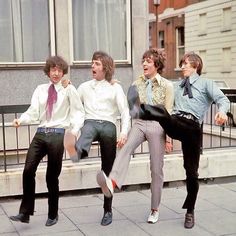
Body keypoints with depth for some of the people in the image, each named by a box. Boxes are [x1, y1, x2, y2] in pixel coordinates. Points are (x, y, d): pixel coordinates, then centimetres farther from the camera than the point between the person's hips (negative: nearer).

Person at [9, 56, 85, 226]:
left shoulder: (69, 89, 2)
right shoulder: (40, 89, 10)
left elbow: (79, 111, 0)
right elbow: (33, 112, 2)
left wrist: (75, 129, -15)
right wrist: (21, 120, -16)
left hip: (57, 135, -3)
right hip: (40, 133, 3)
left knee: (52, 176, 5)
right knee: (28, 170, -8)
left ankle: (53, 215, 23)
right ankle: (25, 212, 5)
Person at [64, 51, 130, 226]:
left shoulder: (115, 88, 14)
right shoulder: (84, 87, 23)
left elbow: (125, 113, 4)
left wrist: (124, 133, -10)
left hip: (108, 125, -1)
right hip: (90, 122, 1)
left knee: (108, 170, 1)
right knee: (88, 131, -38)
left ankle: (108, 210, 10)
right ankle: (77, 152, -73)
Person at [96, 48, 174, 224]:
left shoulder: (167, 86, 1)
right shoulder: (137, 84, 10)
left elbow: (169, 113, -1)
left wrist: (168, 138, -4)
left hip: (157, 125, -2)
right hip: (139, 123, 2)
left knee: (156, 169, 3)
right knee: (126, 148, -31)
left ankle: (155, 209, 16)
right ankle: (112, 182, -54)